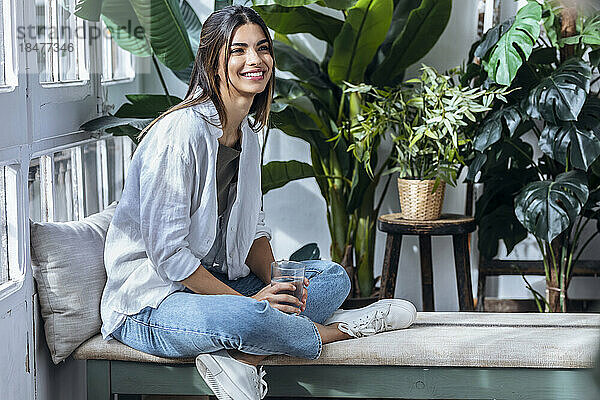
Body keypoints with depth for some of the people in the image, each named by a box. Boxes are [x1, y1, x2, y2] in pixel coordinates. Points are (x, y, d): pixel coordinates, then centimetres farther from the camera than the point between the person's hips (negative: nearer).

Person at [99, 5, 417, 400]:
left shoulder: (248, 134, 9)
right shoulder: (181, 132, -19)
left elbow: (252, 229, 15)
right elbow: (166, 250, -22)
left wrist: (275, 281, -6)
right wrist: (247, 300, -21)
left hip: (216, 283, 10)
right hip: (149, 302, -9)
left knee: (334, 277, 0)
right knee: (249, 318, -39)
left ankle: (239, 358, -23)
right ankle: (336, 329, -6)